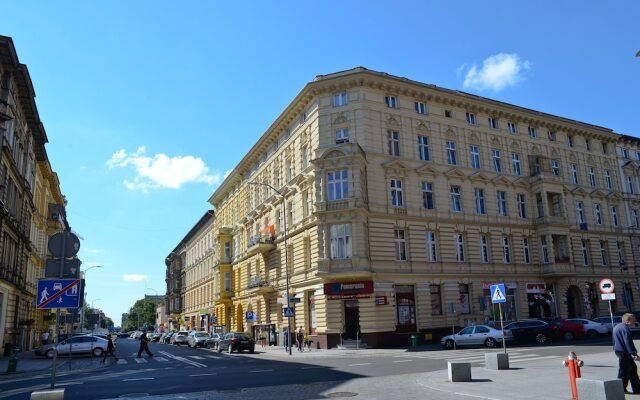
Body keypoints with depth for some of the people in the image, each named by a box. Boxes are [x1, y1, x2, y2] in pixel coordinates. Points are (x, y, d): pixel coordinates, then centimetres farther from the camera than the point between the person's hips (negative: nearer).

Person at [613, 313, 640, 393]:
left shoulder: (617, 327, 16)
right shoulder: (625, 328, -17)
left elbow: (615, 341, 23)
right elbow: (628, 342, -22)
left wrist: (615, 349, 28)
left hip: (619, 350, 10)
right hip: (624, 352, -10)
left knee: (633, 368, 15)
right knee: (624, 371, -2)